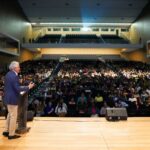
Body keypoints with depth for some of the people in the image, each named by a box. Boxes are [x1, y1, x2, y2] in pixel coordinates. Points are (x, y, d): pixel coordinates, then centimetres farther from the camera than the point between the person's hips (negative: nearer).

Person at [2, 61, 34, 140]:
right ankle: (11, 134, 14)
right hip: (12, 99, -10)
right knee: (13, 116, 3)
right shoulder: (14, 76, -22)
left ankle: (6, 131, 32)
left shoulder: (8, 74, 8)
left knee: (10, 115, 22)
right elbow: (18, 89, -24)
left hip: (8, 98, 10)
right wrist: (28, 87, -16)